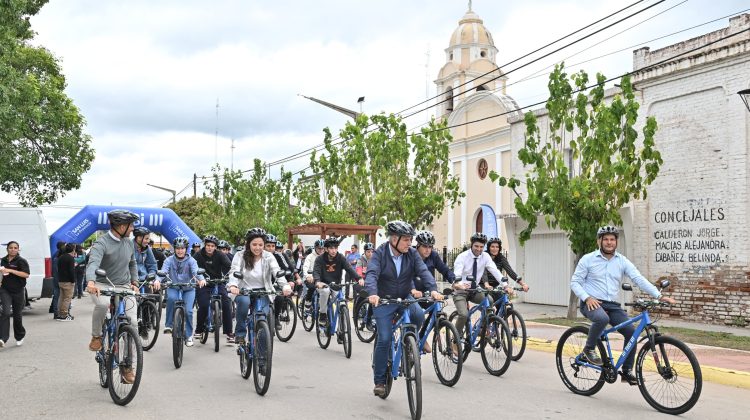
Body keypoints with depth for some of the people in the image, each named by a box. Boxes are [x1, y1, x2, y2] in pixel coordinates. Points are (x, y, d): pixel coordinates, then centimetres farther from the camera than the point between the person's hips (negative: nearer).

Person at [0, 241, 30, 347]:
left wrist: (10, 270, -23)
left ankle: (19, 337, 26)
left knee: (17, 315, 8)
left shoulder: (21, 261, -6)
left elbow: (26, 274, -19)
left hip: (18, 291, -2)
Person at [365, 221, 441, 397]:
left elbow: (423, 271, -17)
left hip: (405, 298, 3)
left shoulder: (412, 253, -6)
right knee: (384, 339, -8)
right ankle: (379, 381, 6)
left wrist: (433, 289, -36)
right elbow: (372, 274, -29)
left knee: (419, 315, -29)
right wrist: (372, 294, -49)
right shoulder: (380, 254, -15)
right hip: (384, 300, -3)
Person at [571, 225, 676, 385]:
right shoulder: (588, 259, -2)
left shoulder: (622, 261, 5)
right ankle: (588, 350, -12)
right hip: (591, 303, -4)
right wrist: (587, 298, -19)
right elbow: (575, 282, -2)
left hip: (612, 305, 4)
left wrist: (659, 296, -18)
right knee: (602, 318, -37)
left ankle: (626, 371, 4)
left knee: (631, 332, -12)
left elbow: (639, 279, -5)